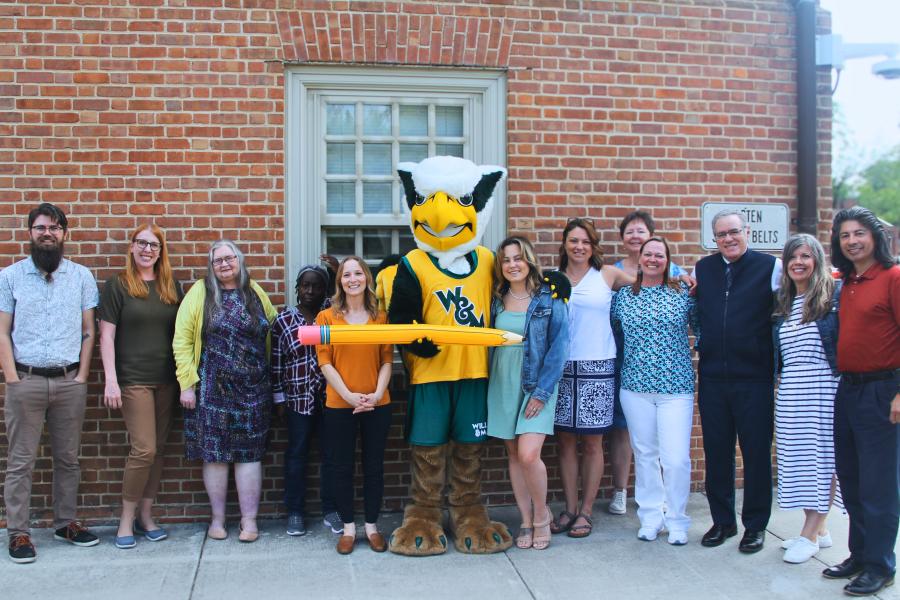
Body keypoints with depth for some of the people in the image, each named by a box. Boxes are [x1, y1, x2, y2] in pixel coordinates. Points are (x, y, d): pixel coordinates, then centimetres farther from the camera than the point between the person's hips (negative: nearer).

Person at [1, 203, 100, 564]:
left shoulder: (81, 276, 6)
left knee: (68, 458, 10)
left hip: (70, 381, 2)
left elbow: (88, 330, 7)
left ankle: (66, 523, 22)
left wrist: (82, 376, 0)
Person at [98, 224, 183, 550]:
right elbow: (106, 335, -4)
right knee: (144, 449, -9)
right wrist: (111, 380, -11)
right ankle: (127, 519, 7)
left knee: (157, 449, 7)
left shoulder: (171, 286, 10)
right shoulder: (117, 285, -2)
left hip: (166, 380, 4)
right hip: (133, 380, -4)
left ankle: (146, 515, 20)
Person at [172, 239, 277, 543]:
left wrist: (269, 373, 11)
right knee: (214, 452, 3)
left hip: (253, 389, 2)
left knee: (249, 453, 2)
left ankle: (249, 520, 10)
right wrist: (187, 383, -8)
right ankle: (217, 518, 18)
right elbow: (182, 339, -3)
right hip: (212, 389, -2)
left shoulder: (255, 292, 9)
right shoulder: (200, 292, 0)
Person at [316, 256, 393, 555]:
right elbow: (325, 361, -4)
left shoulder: (380, 317, 6)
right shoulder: (327, 317, 0)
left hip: (377, 405, 1)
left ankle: (372, 525, 23)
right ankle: (348, 527, 21)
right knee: (343, 467, 7)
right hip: (339, 405, -1)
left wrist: (377, 394, -11)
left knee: (374, 466, 9)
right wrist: (349, 395, -13)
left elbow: (387, 360, 4)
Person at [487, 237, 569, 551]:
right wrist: (487, 382, 2)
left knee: (528, 454, -14)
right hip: (502, 383, 4)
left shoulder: (550, 298, -6)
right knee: (514, 455, 7)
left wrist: (542, 392, -12)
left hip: (537, 384, -4)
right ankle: (526, 521, 21)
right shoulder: (497, 300, 6)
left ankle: (541, 514, 11)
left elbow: (558, 347, -8)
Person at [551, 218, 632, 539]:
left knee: (592, 442, 4)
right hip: (562, 368, 2)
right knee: (566, 441, 6)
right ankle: (570, 508, 18)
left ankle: (586, 511, 14)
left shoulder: (607, 275, 5)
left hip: (598, 368, -1)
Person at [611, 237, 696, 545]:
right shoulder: (623, 295, 7)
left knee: (676, 458, -5)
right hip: (635, 386, 2)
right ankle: (650, 517, 24)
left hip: (676, 386, -2)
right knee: (645, 455, 11)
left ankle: (677, 520, 14)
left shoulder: (684, 292, 1)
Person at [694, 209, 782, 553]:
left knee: (756, 453, 6)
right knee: (716, 452, 10)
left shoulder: (771, 267, -2)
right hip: (712, 378, 3)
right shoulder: (702, 269, 9)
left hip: (754, 377, -3)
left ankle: (755, 525, 19)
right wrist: (704, 343, 7)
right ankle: (722, 521, 24)